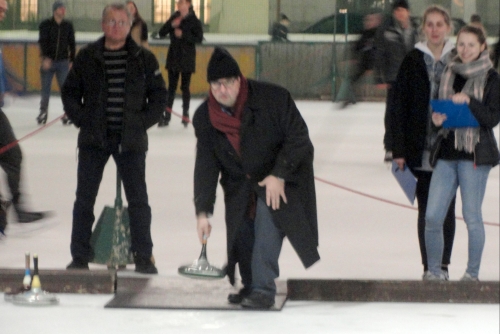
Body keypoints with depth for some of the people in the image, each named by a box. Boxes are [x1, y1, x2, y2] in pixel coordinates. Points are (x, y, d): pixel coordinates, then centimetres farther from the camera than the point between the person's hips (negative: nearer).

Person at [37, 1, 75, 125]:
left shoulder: (68, 26, 6)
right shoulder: (45, 25, -2)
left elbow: (72, 44, 12)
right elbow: (42, 42, -11)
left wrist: (72, 61, 11)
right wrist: (45, 58, -23)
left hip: (63, 62, 1)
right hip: (48, 61, -1)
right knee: (45, 88, 3)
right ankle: (43, 112, 17)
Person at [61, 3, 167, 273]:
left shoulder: (143, 59, 2)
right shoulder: (87, 57, 3)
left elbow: (159, 96, 6)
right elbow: (70, 92, 8)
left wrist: (143, 122, -4)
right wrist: (81, 120, -3)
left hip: (131, 140, -1)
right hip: (93, 139, 1)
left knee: (138, 199, 0)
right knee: (84, 198, 2)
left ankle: (143, 257, 7)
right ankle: (79, 257, 9)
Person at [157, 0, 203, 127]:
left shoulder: (194, 20, -7)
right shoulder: (174, 18, 5)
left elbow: (199, 38, -12)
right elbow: (161, 33, 2)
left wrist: (183, 35, -22)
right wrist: (171, 25, -15)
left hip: (187, 58, -4)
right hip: (173, 57, 4)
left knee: (185, 87, 4)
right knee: (171, 87, 5)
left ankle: (186, 114, 14)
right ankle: (166, 116, 5)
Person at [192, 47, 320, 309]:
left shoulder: (273, 98, -23)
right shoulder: (204, 118, -10)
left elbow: (298, 137, -16)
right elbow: (205, 165, -8)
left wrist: (279, 174, -21)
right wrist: (203, 211, -15)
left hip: (281, 178, -5)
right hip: (239, 184, 5)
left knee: (267, 227, -19)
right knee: (241, 233, 5)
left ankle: (263, 289, -15)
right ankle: (249, 285, 24)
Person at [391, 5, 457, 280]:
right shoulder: (413, 61, 1)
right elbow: (399, 106, 0)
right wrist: (398, 149, -5)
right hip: (420, 150, 0)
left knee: (446, 208, 4)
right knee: (425, 209, 3)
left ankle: (443, 264, 12)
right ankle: (428, 266, 8)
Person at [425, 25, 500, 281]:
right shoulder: (449, 73, 11)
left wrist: (468, 101, -22)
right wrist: (437, 120, -4)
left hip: (476, 154, -4)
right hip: (447, 153, 4)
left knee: (472, 217, 1)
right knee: (432, 216, -1)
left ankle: (473, 272, 13)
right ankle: (434, 271, 12)